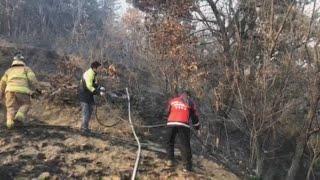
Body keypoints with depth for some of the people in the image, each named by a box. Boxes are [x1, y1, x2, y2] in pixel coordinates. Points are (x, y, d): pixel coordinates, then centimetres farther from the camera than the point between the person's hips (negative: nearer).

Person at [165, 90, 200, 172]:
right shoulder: (190, 103, 18)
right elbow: (194, 116, 22)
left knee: (170, 142, 21)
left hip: (171, 123, 2)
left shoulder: (173, 100, 24)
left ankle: (170, 160, 18)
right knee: (185, 145, 1)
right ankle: (188, 166, 0)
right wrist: (197, 126, 38)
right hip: (183, 125, -2)